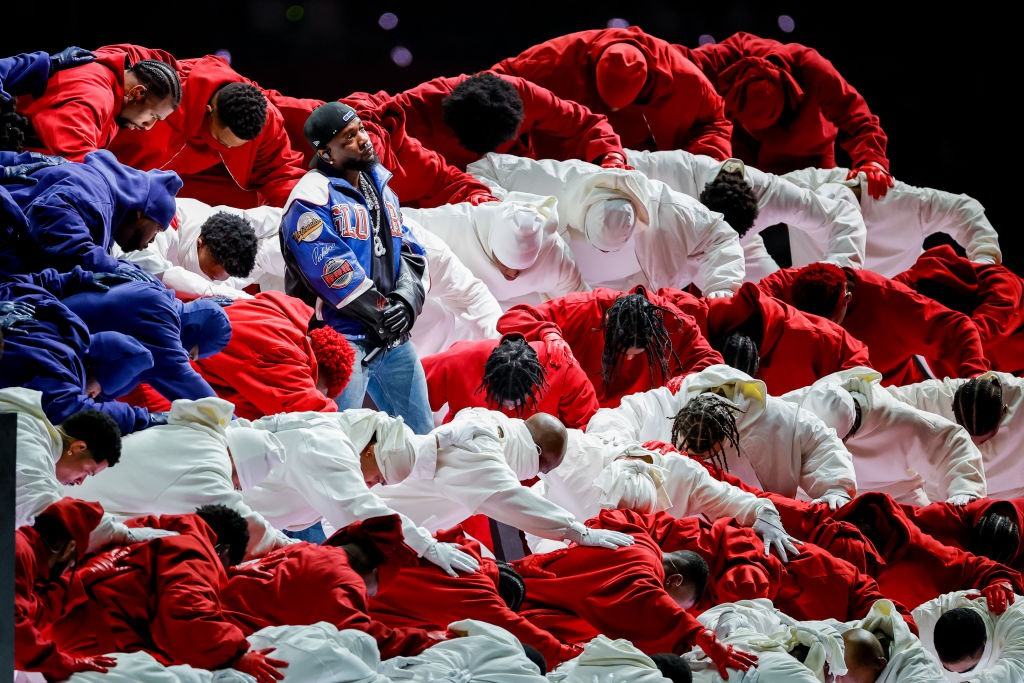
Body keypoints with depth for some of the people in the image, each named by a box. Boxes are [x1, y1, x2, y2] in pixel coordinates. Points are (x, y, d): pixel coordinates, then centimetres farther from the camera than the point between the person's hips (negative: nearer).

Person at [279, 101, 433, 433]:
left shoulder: (380, 188, 17)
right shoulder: (312, 198, -9)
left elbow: (409, 252, 14)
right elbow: (333, 269, -17)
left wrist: (406, 300, -5)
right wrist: (382, 314, -15)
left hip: (393, 340, 8)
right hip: (342, 337, -8)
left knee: (421, 437, 14)